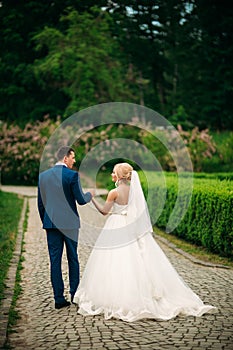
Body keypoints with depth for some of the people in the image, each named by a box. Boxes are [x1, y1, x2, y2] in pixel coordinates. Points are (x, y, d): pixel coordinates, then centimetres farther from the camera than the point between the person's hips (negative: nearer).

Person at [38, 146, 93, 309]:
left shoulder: (43, 175, 5)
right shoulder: (72, 175, -9)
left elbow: (40, 203, 9)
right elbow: (81, 200, -9)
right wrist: (90, 194, 12)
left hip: (51, 223, 3)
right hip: (70, 223, -3)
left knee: (55, 261, 4)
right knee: (73, 259, 11)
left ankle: (59, 298, 4)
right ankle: (75, 294, 18)